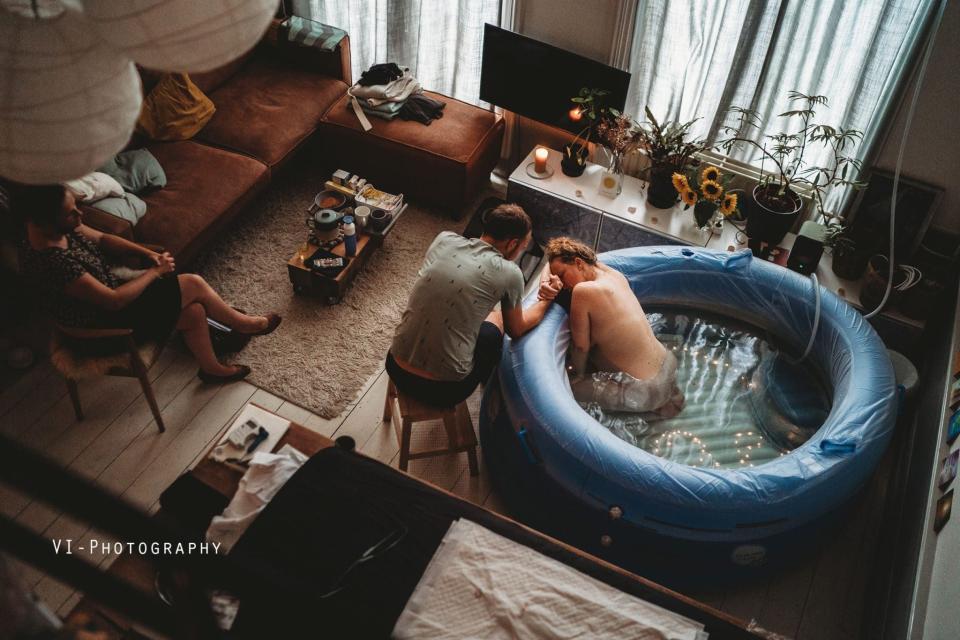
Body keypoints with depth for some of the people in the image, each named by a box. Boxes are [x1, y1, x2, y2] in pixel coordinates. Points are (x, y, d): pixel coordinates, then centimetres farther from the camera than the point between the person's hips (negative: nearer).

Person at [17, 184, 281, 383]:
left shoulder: (63, 228, -9)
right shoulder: (52, 263, -35)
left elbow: (102, 239, 9)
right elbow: (114, 301, -31)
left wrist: (146, 253, -5)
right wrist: (155, 272, -18)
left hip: (110, 294, 9)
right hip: (105, 322, -9)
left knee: (194, 311, 2)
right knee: (193, 284, -10)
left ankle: (212, 368, 25)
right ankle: (244, 323, 15)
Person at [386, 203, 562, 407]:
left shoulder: (444, 239, 0)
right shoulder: (509, 273, -12)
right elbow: (516, 329, 7)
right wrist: (546, 300, 22)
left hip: (397, 371, 5)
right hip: (444, 391, -4)